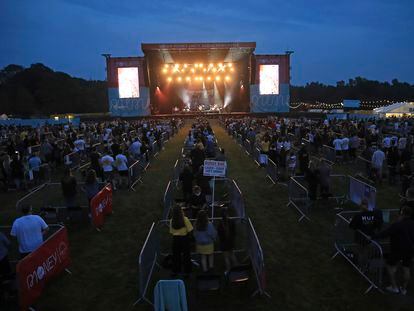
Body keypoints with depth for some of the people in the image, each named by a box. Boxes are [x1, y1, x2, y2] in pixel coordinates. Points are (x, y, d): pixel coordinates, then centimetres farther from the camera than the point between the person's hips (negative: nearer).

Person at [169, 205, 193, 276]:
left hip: (175, 239, 3)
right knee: (186, 255, 13)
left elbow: (171, 232, -1)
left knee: (176, 255, 17)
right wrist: (187, 234, 6)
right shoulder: (185, 219, -18)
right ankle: (187, 270, 24)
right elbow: (190, 230, -13)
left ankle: (175, 271, 27)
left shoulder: (172, 220, -8)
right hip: (184, 238, -2)